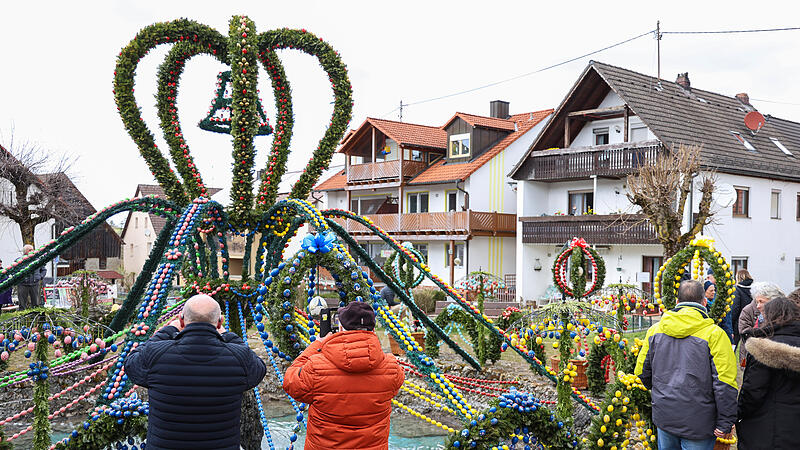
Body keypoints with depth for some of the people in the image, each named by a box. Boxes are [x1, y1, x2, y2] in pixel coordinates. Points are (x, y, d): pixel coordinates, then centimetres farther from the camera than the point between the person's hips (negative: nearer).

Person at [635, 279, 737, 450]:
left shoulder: (655, 330, 2)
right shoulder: (714, 334, -13)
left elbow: (642, 372, 11)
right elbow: (724, 383, -16)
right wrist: (725, 423, -9)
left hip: (663, 417, 4)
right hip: (697, 422, -4)